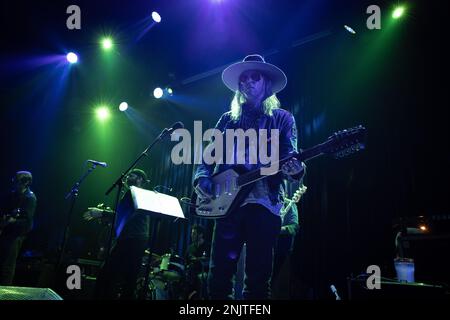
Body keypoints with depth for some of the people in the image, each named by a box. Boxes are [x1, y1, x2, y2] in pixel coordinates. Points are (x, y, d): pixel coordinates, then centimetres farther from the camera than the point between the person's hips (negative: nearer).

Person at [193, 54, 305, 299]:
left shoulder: (282, 118, 12)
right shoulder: (227, 120, 20)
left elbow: (290, 157, 2)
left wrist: (295, 169, -22)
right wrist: (201, 178, -4)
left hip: (264, 203, -2)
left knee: (258, 277, -2)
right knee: (219, 274, -1)